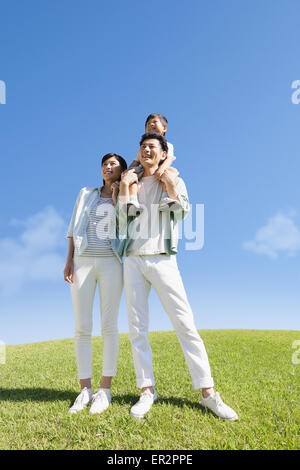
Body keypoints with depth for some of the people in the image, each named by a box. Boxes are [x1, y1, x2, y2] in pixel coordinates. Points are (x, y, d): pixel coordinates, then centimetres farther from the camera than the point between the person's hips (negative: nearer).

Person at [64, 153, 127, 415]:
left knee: (109, 325, -5)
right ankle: (85, 390, 5)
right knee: (82, 327, -3)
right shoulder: (86, 194, 18)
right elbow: (74, 229, 12)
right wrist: (69, 260, 2)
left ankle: (105, 389, 3)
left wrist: (116, 197, -1)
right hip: (83, 262, 2)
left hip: (111, 263, -1)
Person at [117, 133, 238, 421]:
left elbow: (182, 214, 0)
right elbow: (123, 221, 7)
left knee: (185, 324, -8)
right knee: (137, 328, 0)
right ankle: (147, 391, 9)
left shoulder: (174, 181, 14)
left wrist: (171, 186, -8)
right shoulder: (132, 184, 19)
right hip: (133, 259, 3)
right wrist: (124, 188, -1)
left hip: (162, 259, -3)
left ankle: (207, 392, -1)